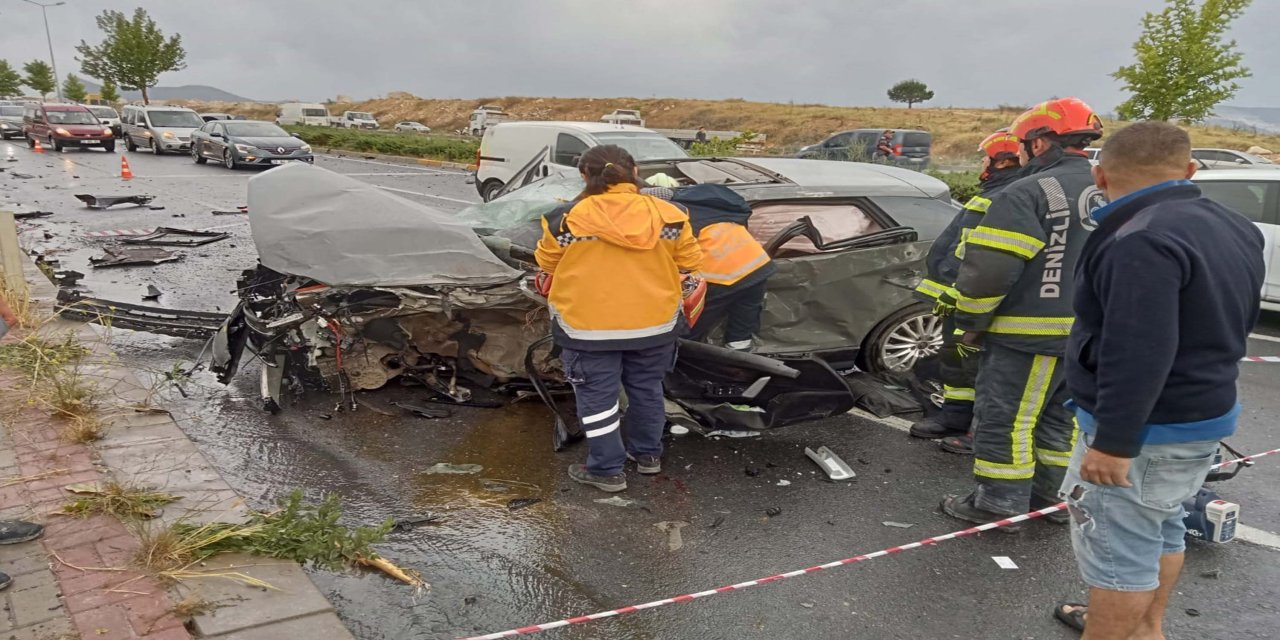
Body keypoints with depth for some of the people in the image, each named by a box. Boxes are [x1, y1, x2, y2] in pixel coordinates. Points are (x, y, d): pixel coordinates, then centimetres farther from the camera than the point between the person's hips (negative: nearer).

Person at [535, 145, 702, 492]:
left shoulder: (567, 218, -11)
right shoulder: (668, 214, -6)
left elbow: (547, 262, 3)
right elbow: (690, 261, 3)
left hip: (588, 324, -3)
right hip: (655, 320, 3)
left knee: (598, 395, 11)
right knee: (646, 388, 21)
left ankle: (607, 468, 17)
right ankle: (648, 453, 36)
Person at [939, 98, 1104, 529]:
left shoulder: (1028, 193, -17)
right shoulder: (1107, 196, 10)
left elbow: (990, 267, -21)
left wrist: (970, 321, -9)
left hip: (1027, 333, -8)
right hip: (1087, 335, 9)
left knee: (1004, 417, 1)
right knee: (1059, 417, 18)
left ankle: (999, 504, 8)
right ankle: (1050, 496, 29)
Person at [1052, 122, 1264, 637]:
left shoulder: (1141, 241, -25)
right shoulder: (1234, 228, 8)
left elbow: (1138, 356, -30)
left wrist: (1114, 442, -26)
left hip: (1147, 428, -10)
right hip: (1205, 415, 10)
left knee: (1118, 548, 1)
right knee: (1160, 528, 24)